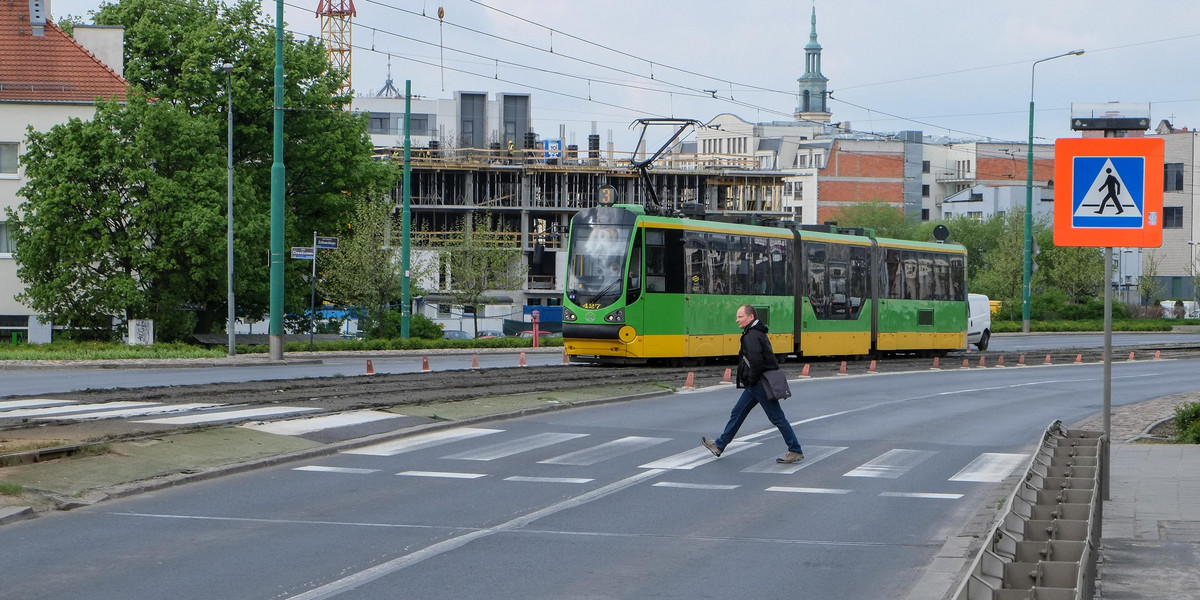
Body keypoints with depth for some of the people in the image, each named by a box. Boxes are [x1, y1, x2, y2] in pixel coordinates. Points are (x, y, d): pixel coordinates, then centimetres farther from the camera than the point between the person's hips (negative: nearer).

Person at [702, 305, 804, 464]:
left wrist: (752, 379, -18)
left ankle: (796, 451, 0)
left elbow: (755, 359, -32)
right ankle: (719, 446, 24)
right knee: (737, 413, 16)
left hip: (759, 385, -11)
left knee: (777, 417, -5)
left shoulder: (752, 336, -18)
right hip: (754, 385, 11)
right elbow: (766, 357, 23)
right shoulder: (757, 333, 15)